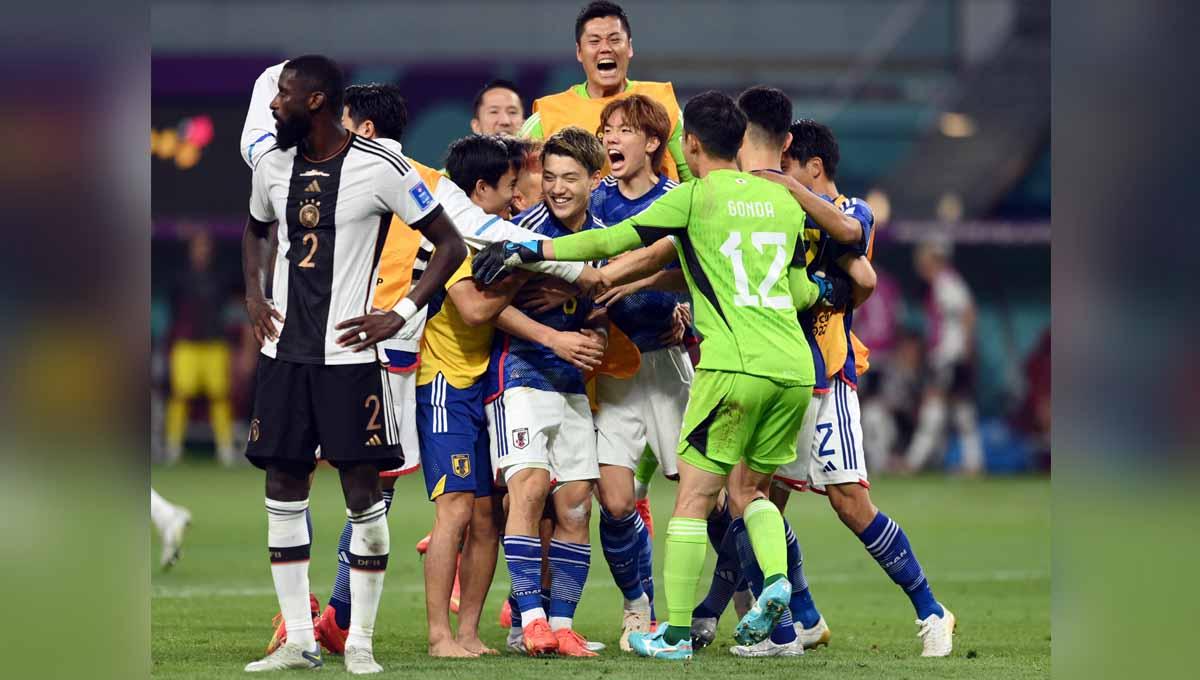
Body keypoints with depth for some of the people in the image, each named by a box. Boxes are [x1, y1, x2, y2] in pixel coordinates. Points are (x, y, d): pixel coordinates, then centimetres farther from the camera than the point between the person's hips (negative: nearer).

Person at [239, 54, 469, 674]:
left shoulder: (380, 167, -10)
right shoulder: (273, 165, 8)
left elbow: (450, 244, -6)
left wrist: (401, 314, -13)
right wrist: (254, 295, 12)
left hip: (348, 353, -5)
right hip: (284, 352, 6)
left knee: (363, 493, -4)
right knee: (283, 490, 5)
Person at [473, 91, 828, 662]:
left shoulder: (695, 197, 0)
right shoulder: (783, 201, 16)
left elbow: (616, 240, -3)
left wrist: (530, 250, 1)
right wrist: (823, 289, 45)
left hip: (734, 366, -6)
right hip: (795, 368, 6)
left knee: (694, 497, 1)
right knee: (748, 489, 20)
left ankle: (675, 632, -1)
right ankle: (776, 577, -7)